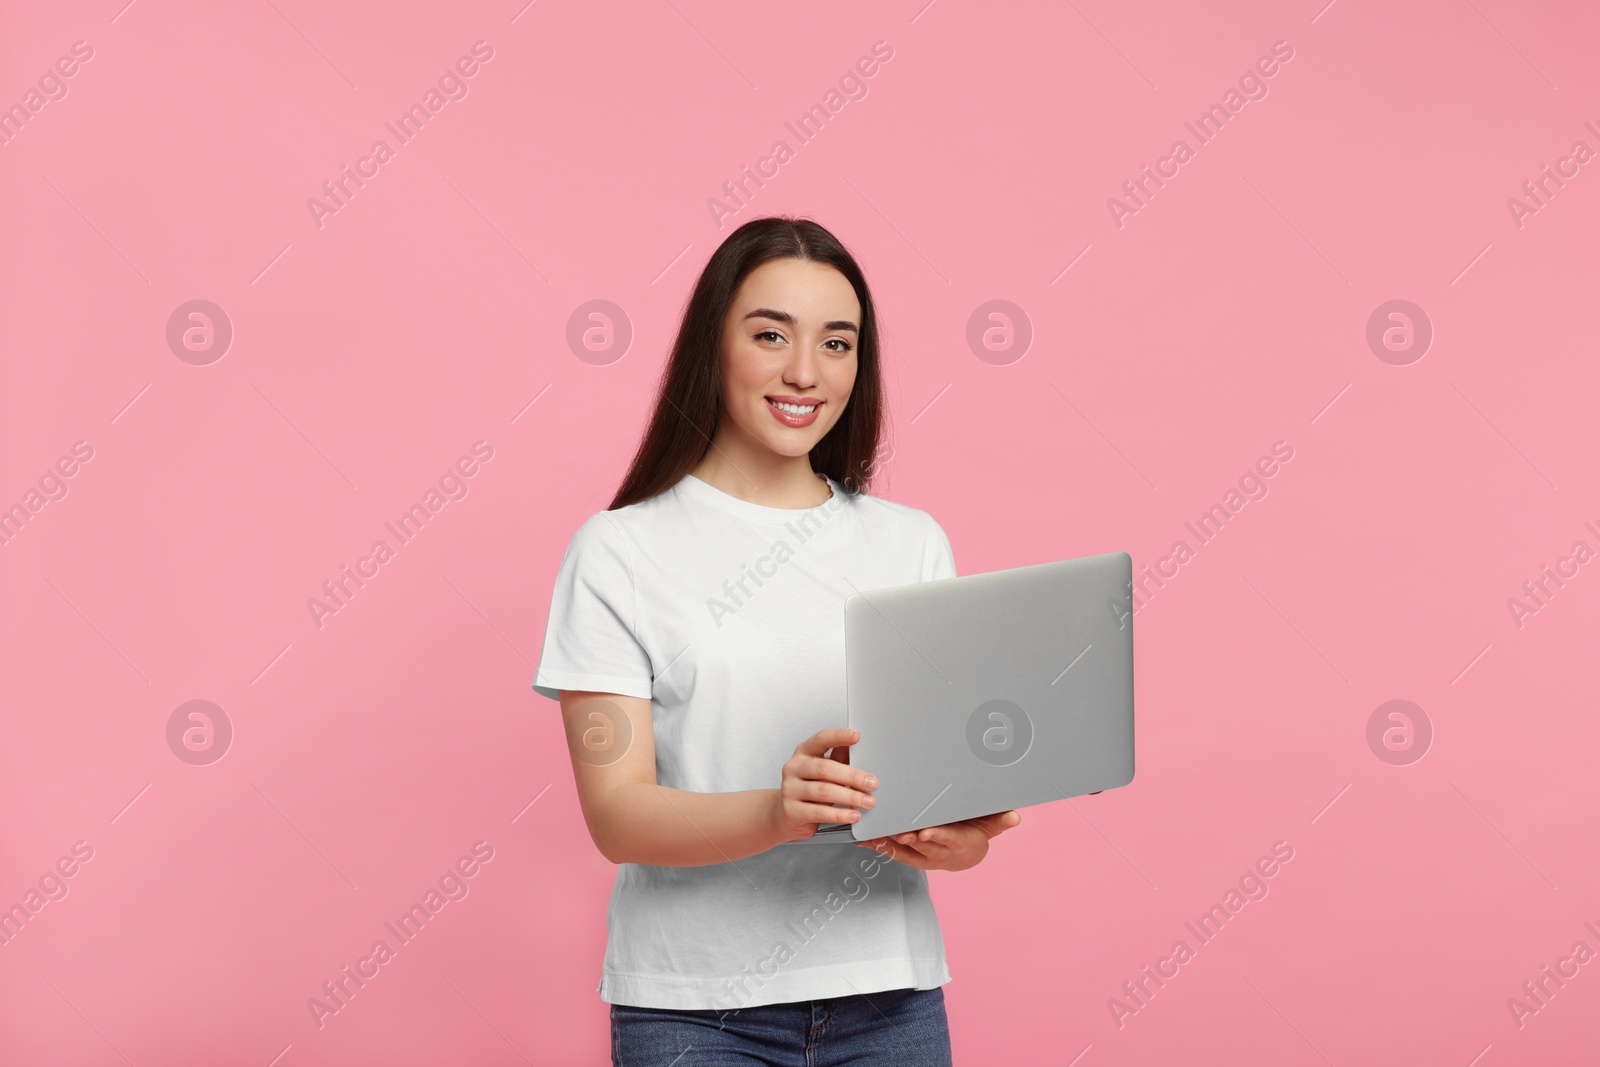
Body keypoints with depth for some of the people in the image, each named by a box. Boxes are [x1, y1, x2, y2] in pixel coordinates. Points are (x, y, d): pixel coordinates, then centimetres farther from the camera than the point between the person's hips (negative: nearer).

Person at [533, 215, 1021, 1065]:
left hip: (888, 997, 3)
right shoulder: (618, 551, -3)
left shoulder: (913, 542, 7)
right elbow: (616, 816, -10)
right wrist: (778, 812, -28)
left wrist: (961, 841, -17)